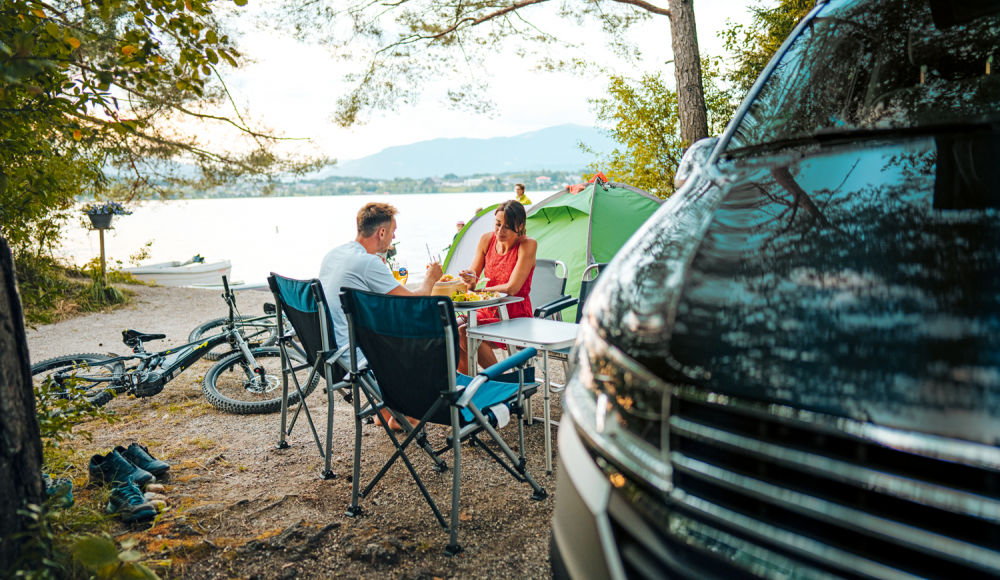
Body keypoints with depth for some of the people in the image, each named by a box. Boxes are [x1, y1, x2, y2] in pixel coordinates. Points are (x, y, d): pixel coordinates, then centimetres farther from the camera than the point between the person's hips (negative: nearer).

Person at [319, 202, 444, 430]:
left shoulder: (332, 255, 8)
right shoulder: (369, 262, -20)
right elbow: (414, 303, -14)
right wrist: (430, 278, 5)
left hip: (327, 350, 9)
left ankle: (385, 411, 34)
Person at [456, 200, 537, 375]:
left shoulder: (527, 245, -14)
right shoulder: (487, 240, 2)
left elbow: (511, 289, -20)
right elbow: (472, 279, 6)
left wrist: (478, 288, -15)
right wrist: (469, 279, -17)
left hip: (515, 318, -6)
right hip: (487, 312, 6)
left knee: (466, 334, -27)